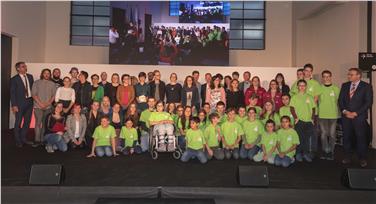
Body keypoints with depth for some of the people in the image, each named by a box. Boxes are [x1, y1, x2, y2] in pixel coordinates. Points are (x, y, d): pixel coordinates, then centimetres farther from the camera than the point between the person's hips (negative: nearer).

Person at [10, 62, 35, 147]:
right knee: (18, 122, 5)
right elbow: (12, 93, -8)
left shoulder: (30, 77, 8)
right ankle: (18, 141, 17)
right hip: (20, 103, -5)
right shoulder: (14, 79, -6)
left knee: (27, 121, 13)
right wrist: (14, 105, -14)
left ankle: (23, 138, 27)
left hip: (30, 102, 5)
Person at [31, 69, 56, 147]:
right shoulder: (36, 82, 6)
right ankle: (37, 140, -1)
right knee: (38, 123, -6)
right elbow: (33, 94, 0)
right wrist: (40, 103, -9)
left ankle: (42, 140, 9)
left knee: (45, 123, 4)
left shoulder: (52, 84, 10)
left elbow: (54, 95, 6)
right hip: (38, 106, -2)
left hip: (48, 107, 2)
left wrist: (48, 103, -8)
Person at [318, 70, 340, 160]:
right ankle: (325, 151, 16)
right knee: (324, 134, 5)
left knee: (332, 134, 3)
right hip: (322, 115, 0)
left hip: (333, 115, 0)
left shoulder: (336, 89, 3)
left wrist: (340, 113, 1)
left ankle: (331, 152, 15)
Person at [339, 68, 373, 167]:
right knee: (346, 137, 7)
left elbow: (368, 102, -8)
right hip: (346, 116, 4)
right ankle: (347, 157, 18)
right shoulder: (344, 85, 11)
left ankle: (362, 159, 14)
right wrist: (345, 111, -6)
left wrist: (355, 113, -13)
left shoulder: (366, 86, -2)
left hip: (359, 117, -3)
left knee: (361, 138, 1)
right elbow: (340, 100, 9)